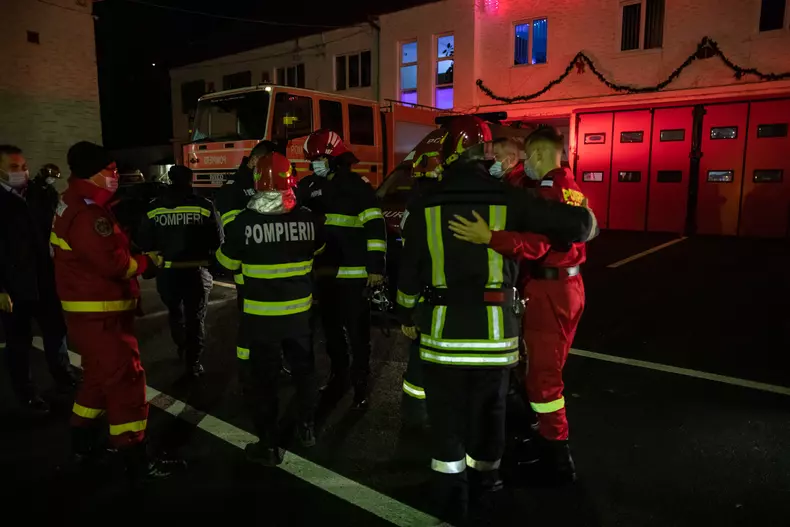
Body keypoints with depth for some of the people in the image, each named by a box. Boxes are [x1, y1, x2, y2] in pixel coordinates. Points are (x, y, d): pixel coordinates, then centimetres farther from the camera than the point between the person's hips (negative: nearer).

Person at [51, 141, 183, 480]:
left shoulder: (74, 204, 11)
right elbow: (114, 264, -26)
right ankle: (137, 461, 3)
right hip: (99, 314, -11)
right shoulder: (87, 215, -23)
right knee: (125, 381, -5)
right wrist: (147, 261, -10)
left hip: (90, 311, 11)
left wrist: (136, 254, -2)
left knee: (99, 376, 23)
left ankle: (84, 444, 37)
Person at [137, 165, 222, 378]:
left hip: (167, 272, 3)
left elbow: (144, 243, 0)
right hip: (196, 271, -3)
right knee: (196, 318, 9)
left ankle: (182, 349, 45)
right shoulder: (204, 206, -10)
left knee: (175, 312, 26)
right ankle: (193, 364, 11)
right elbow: (217, 240, -7)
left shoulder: (154, 208, -3)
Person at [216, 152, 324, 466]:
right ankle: (307, 428, 37)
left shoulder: (244, 221, -15)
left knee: (261, 379, 11)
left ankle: (269, 446, 20)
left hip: (261, 316, -3)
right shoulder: (307, 218, -7)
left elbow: (227, 262, -1)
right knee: (304, 369, 22)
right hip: (300, 312, 3)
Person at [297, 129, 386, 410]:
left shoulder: (357, 186, -6)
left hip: (352, 273, -6)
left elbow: (375, 227, -11)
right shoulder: (309, 187, 11)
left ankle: (360, 381, 17)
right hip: (323, 272, 6)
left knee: (357, 331, 3)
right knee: (331, 328, 17)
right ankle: (339, 374, 34)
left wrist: (375, 266, -16)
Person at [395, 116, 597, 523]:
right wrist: (585, 223, 18)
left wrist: (406, 316, 16)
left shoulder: (425, 208, -3)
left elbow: (409, 272, 1)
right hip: (496, 329, 1)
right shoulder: (509, 201, -5)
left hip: (442, 329, -1)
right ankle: (484, 484, 40)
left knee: (447, 416, 13)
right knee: (488, 411, 21)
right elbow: (578, 224, -6)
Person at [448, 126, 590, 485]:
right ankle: (551, 440, 34)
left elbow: (535, 245, -30)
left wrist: (489, 237, -40)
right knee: (550, 369, 20)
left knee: (542, 374, -1)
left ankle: (558, 461, 8)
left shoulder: (548, 192, -19)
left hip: (549, 289, -10)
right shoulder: (574, 190, 11)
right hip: (570, 284, 10)